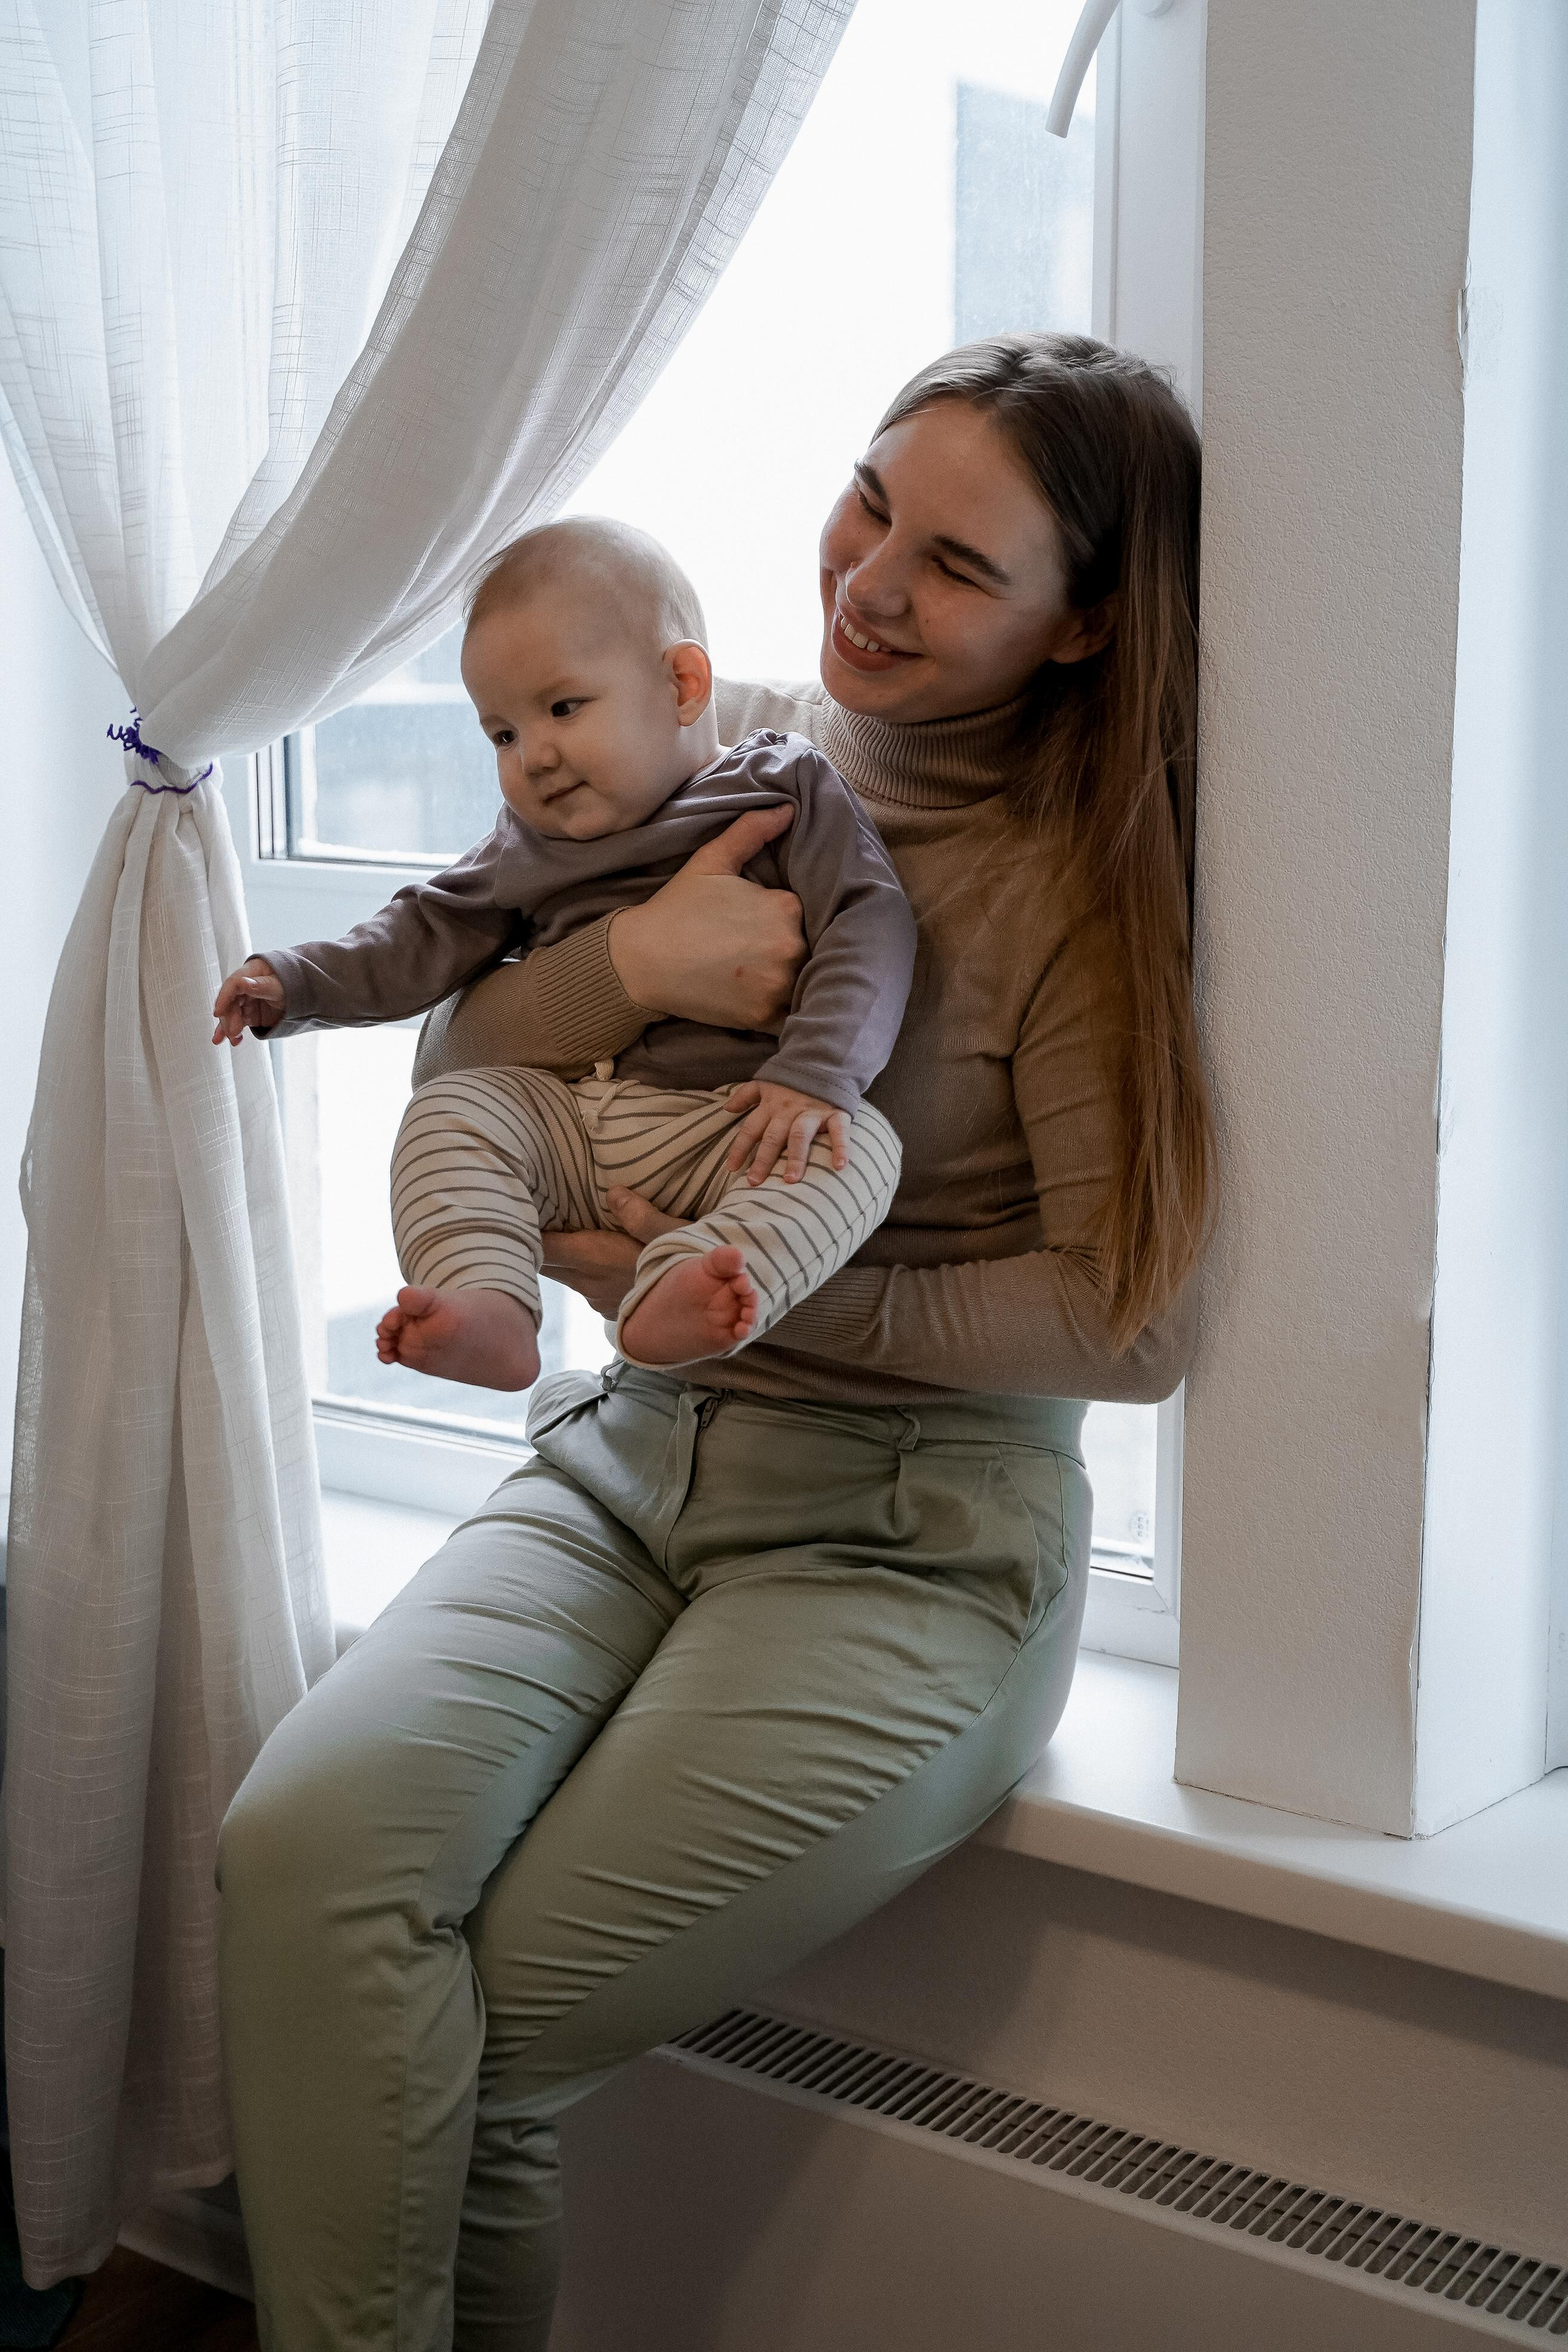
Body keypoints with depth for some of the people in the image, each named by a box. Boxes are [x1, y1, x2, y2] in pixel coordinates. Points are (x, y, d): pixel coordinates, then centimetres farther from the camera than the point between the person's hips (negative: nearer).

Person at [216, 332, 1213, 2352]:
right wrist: (628, 959, -17)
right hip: (627, 1458, 5)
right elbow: (452, 1084, 4)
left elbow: (1135, 1320, -12)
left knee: (469, 2045, -14)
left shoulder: (1085, 878, -8)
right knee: (305, 1843, -22)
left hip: (909, 1537, -4)